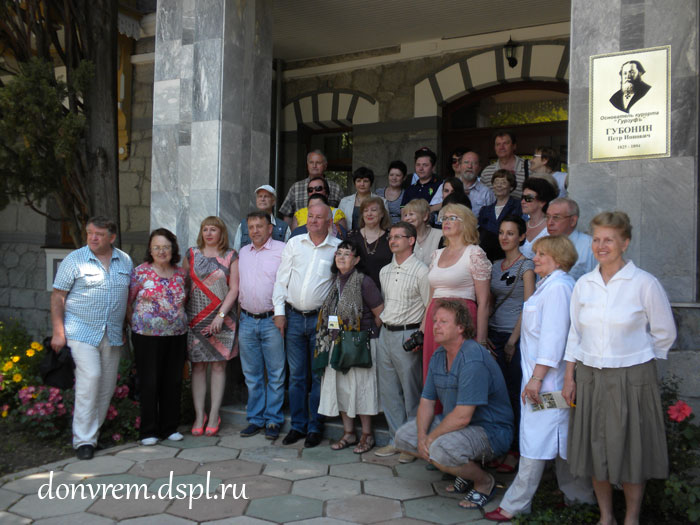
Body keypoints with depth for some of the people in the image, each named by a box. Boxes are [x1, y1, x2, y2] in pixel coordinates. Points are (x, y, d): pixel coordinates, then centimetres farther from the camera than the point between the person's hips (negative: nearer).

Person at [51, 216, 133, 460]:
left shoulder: (125, 261, 8)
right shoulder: (74, 260, -2)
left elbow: (130, 297, 15)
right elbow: (57, 297, -3)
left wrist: (126, 329, 12)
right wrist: (58, 332, -8)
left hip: (112, 336, 4)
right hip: (82, 332, -4)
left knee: (107, 385, 7)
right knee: (90, 377, -17)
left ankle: (93, 432, 22)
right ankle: (83, 440, -9)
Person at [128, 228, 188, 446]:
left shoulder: (181, 274, 8)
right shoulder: (140, 272, -4)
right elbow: (127, 302, 1)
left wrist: (180, 321, 10)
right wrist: (135, 325, 2)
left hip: (177, 336, 4)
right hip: (147, 336, -4)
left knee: (173, 382, 9)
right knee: (149, 383, 2)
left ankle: (169, 428, 22)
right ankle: (148, 431, 14)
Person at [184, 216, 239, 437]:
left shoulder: (231, 257, 4)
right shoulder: (192, 254, 9)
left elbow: (234, 289, -2)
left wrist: (221, 315, -11)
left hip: (222, 319, -1)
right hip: (195, 318, 2)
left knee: (218, 365, 2)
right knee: (198, 366, 2)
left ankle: (214, 416, 10)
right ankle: (199, 416, 11)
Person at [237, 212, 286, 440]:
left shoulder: (282, 250, -4)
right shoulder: (243, 252, 14)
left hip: (272, 320, -5)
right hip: (246, 320, 5)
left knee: (276, 374, 2)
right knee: (252, 375, 12)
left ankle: (273, 421, 13)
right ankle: (255, 419, 22)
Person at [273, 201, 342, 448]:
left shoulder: (339, 248, 1)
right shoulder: (294, 243, 7)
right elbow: (281, 279, 8)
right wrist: (279, 311, 1)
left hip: (321, 318, -2)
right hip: (293, 317, 2)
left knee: (319, 376, 4)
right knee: (296, 375, 9)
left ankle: (315, 427, 17)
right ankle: (297, 425, 21)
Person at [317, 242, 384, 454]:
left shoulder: (364, 282, -12)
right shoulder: (334, 282, 7)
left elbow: (380, 314, -8)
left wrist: (368, 334, 3)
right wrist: (333, 338, 11)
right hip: (337, 344, 7)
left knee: (361, 387, 1)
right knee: (340, 387, 11)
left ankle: (367, 435, 16)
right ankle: (348, 433, 25)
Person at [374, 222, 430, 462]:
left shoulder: (421, 271, -9)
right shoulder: (384, 271, 13)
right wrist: (382, 322, 15)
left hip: (407, 335, -7)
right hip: (385, 334, 7)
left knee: (411, 392, 0)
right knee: (388, 390, 11)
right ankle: (396, 440, 23)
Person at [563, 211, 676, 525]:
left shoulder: (645, 284, -8)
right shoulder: (583, 285, 4)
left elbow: (665, 334, 1)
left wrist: (634, 359, 5)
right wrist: (569, 377, 6)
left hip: (632, 379, -3)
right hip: (590, 378, 4)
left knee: (631, 449, 7)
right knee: (595, 448, 11)